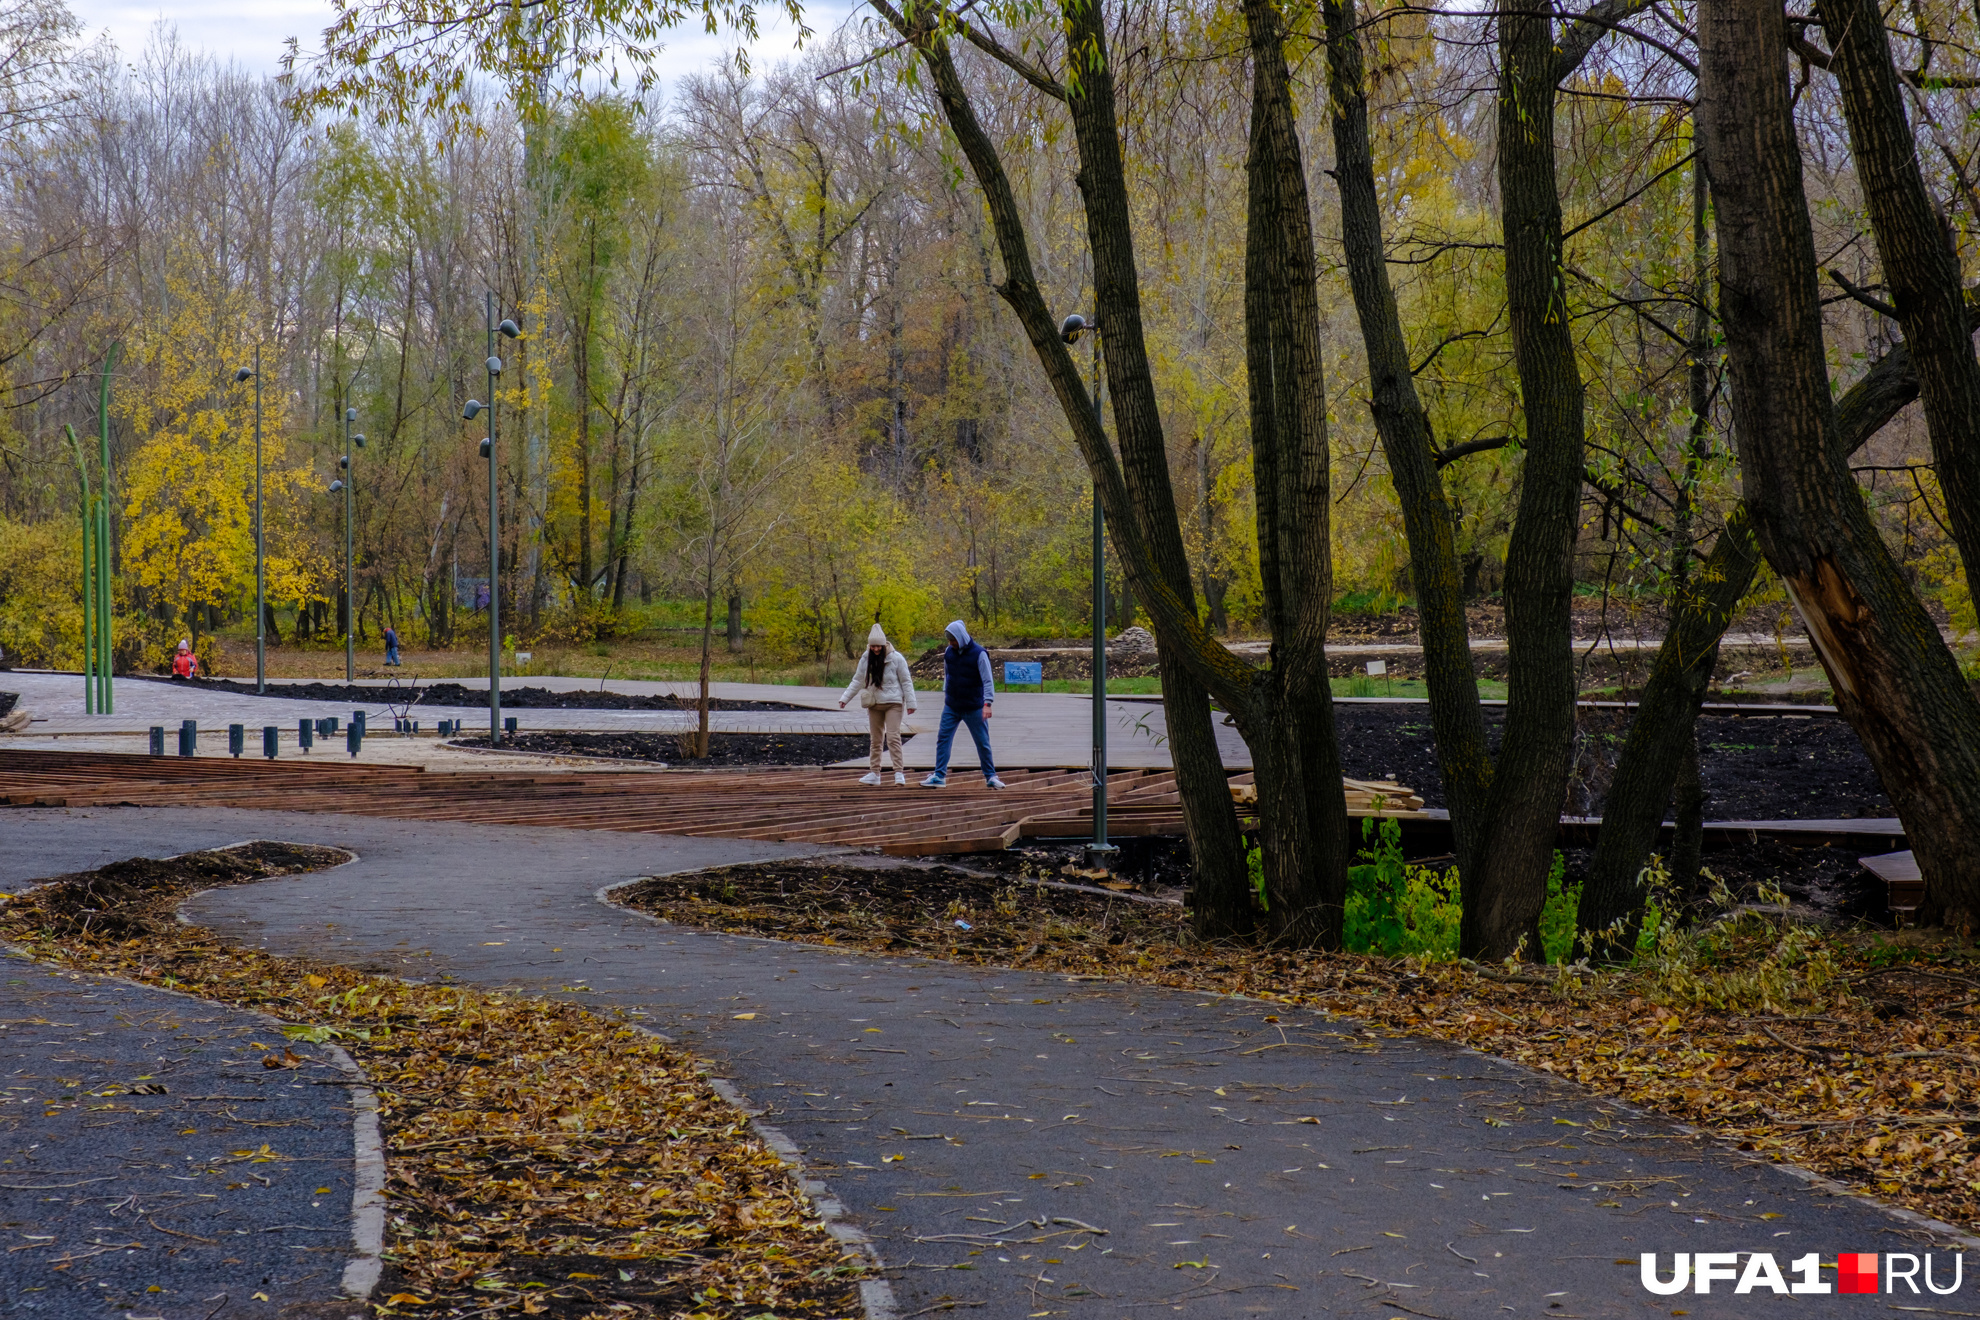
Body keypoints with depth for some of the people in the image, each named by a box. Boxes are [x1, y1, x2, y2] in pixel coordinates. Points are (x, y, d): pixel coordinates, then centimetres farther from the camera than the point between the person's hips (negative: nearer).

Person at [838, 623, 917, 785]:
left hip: (892, 703, -5)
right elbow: (857, 681, 7)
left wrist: (910, 703, -10)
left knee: (893, 737, -14)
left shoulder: (896, 658, -11)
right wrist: (845, 698, -1)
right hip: (874, 704, 5)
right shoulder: (866, 659, 1)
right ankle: (874, 773, 19)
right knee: (875, 740, 11)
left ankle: (899, 772, -13)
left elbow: (906, 681, -7)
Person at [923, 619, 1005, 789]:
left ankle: (990, 776, 15)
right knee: (943, 739, -2)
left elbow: (987, 681, -16)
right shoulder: (949, 652, 1)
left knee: (982, 743, 3)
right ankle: (939, 776, 1)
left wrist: (987, 703, -24)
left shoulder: (979, 654, -14)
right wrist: (946, 694, 16)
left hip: (973, 708, -4)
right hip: (951, 706, 4)